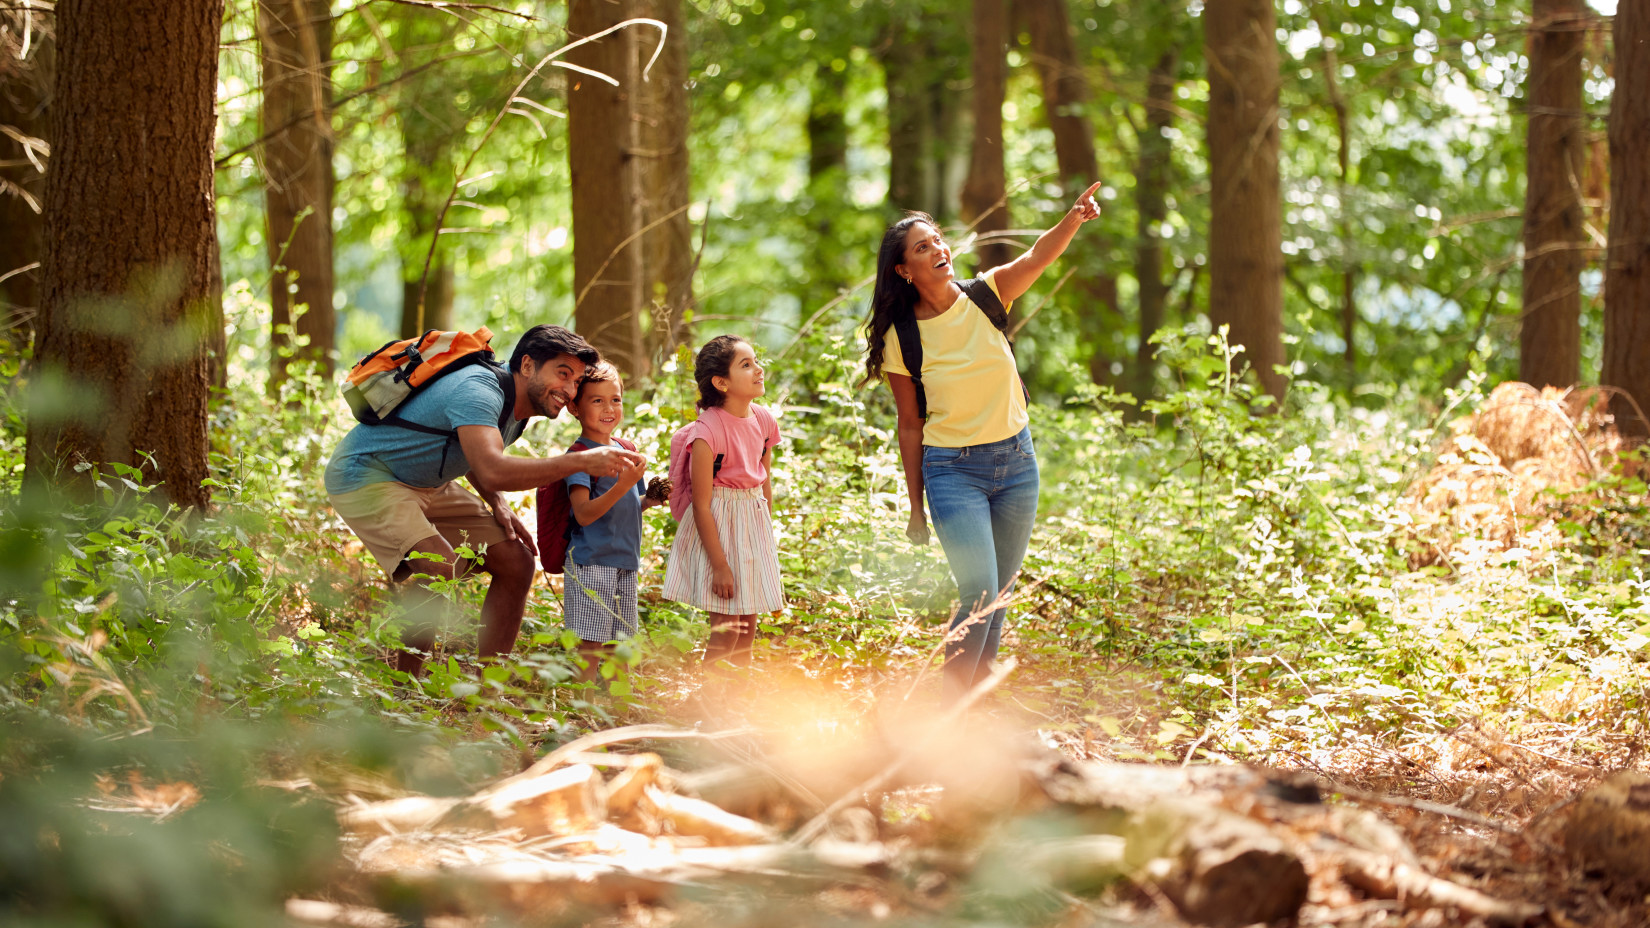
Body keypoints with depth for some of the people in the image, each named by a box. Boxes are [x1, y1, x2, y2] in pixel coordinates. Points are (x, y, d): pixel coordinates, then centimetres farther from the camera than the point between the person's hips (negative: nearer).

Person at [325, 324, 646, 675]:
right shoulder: (478, 391, -30)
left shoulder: (519, 409, 1)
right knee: (439, 567, -33)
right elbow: (492, 471, -46)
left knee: (516, 562, 2)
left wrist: (497, 505, 0)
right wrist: (581, 462, -47)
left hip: (427, 487, 10)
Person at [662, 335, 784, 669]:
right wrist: (719, 565, -19)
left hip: (753, 520, 7)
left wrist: (765, 534, 15)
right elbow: (701, 505, -19)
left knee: (748, 628, 12)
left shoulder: (764, 421, 0)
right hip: (717, 528, -7)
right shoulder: (709, 431, -21)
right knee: (725, 630, -6)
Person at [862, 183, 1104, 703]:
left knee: (997, 596, 12)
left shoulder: (986, 297, -3)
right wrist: (915, 506, 2)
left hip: (1016, 460, 4)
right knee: (979, 596, -14)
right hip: (952, 470, -3)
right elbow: (910, 425, -1)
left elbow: (1038, 258, -21)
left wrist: (1074, 219, -41)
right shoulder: (902, 339, -8)